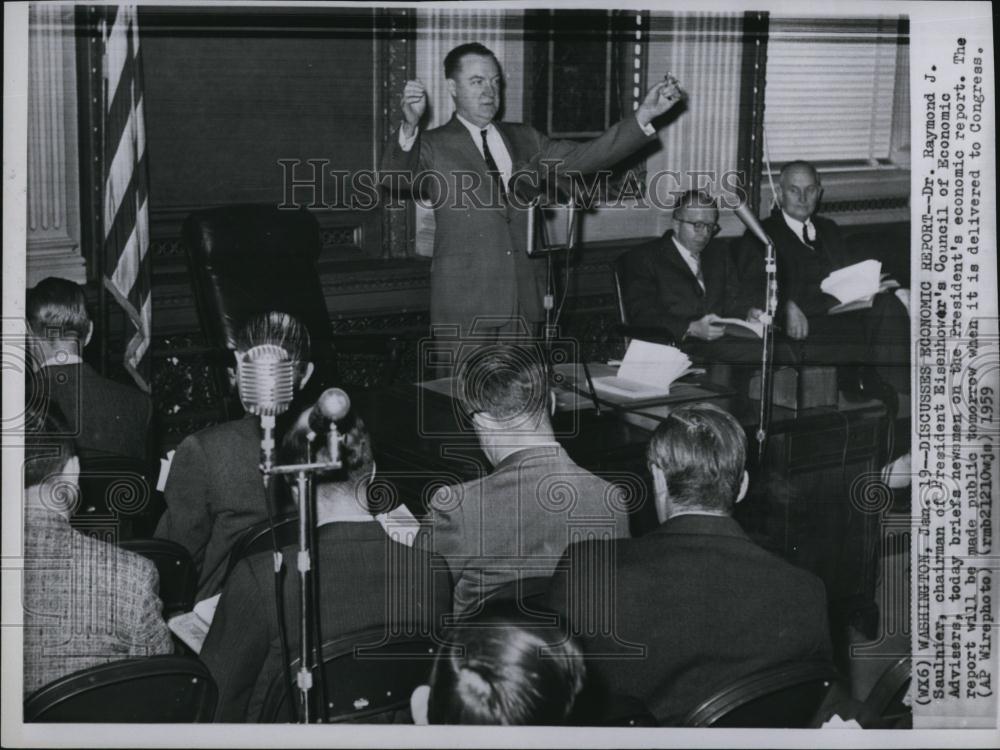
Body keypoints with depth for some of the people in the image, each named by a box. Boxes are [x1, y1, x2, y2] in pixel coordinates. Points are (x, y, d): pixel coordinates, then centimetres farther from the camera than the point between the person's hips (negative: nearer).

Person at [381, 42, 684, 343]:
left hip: (524, 298, 4)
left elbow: (585, 156, 10)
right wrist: (409, 127, -38)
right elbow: (393, 176, -17)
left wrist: (644, 115, -1)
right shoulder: (434, 147, 2)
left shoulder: (523, 140, 17)